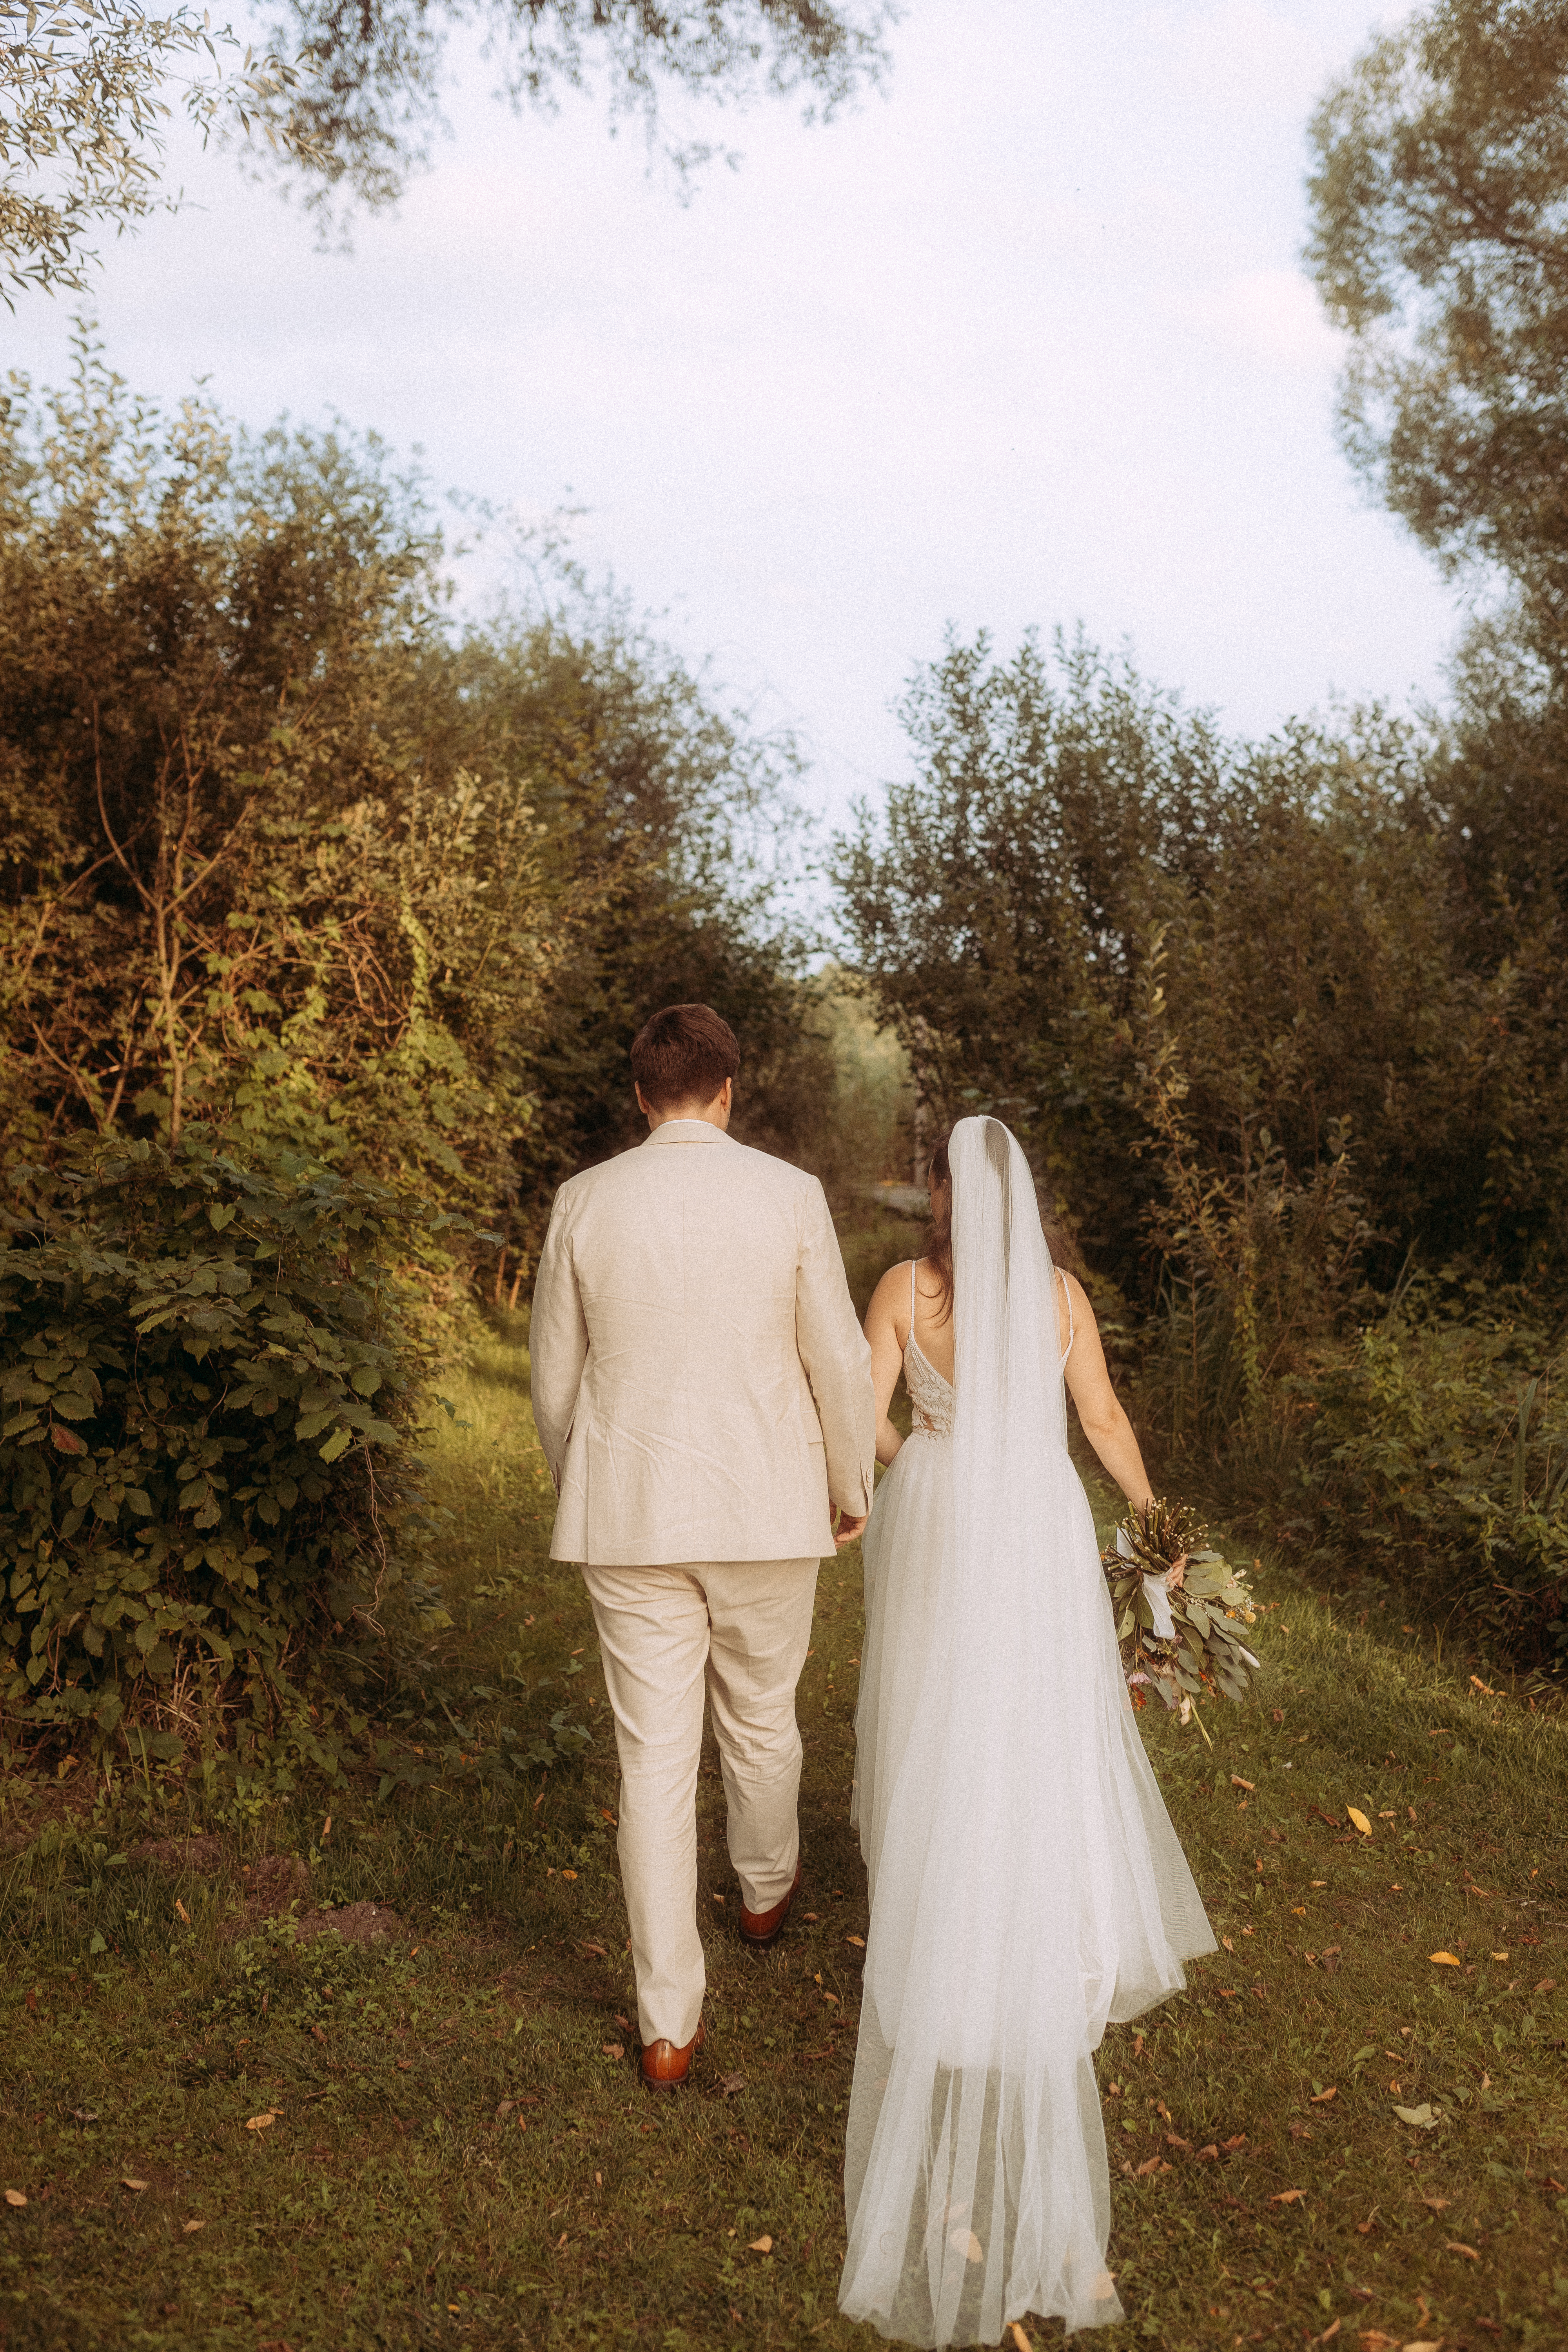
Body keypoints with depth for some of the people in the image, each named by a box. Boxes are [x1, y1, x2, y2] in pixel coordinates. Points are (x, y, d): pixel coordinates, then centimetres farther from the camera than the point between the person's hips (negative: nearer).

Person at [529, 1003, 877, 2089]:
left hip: (630, 1514, 0)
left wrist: (578, 1493, 21)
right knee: (761, 1718, 22)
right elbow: (840, 1362, -3)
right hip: (766, 1510, 0)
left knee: (655, 1757, 7)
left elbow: (557, 1378, 4)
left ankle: (669, 2021, 14)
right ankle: (768, 1890, 49)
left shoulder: (585, 1202, -4)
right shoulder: (790, 1196, -7)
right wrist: (853, 1489, 13)